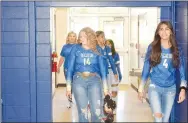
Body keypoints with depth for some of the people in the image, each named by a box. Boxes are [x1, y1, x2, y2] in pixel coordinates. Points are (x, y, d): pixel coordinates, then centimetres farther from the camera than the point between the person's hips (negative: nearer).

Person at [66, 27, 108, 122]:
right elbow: (70, 67, 5)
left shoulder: (97, 50, 7)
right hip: (79, 80, 0)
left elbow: (102, 68, 8)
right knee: (82, 111, 2)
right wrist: (68, 85, 1)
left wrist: (105, 86, 5)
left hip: (94, 80, 0)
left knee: (96, 111, -3)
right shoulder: (76, 49, 5)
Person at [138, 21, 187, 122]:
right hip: (154, 87, -2)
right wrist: (141, 88, 1)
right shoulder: (152, 47, -2)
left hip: (170, 89, 2)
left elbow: (181, 70, 2)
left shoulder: (176, 50, 1)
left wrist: (183, 89, -8)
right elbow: (146, 67, 2)